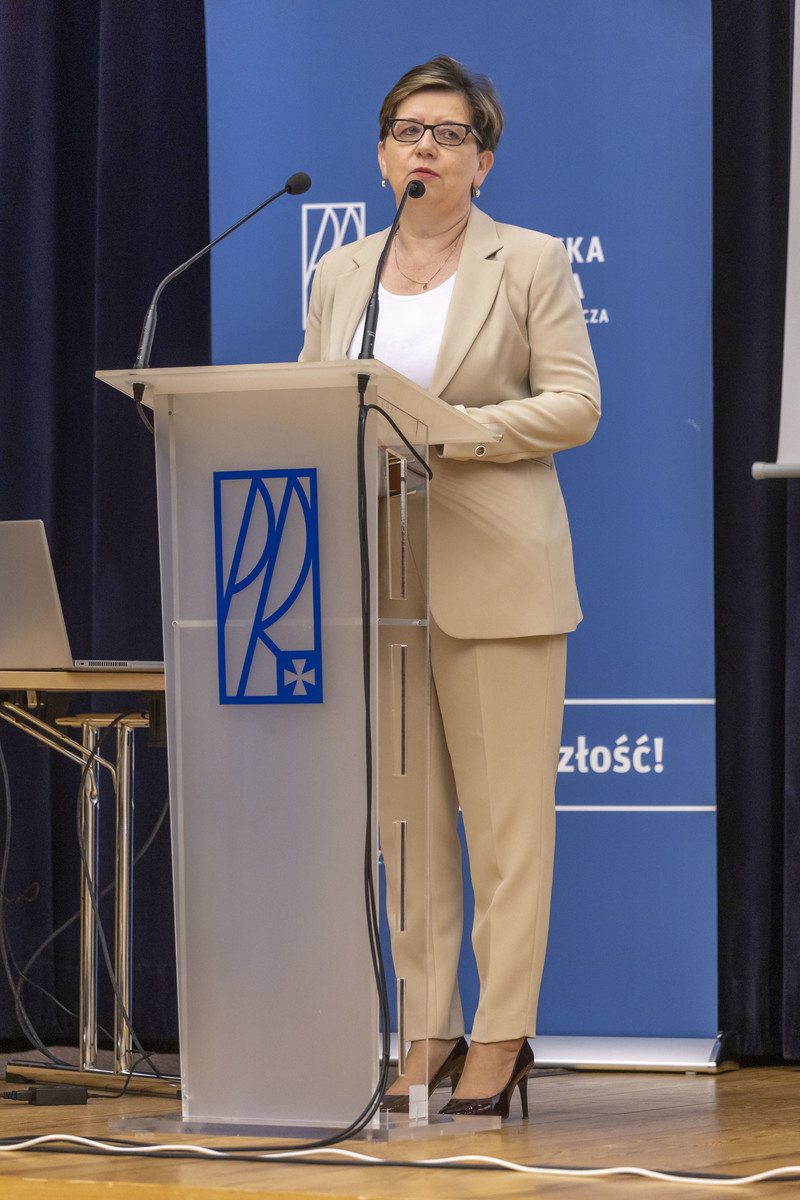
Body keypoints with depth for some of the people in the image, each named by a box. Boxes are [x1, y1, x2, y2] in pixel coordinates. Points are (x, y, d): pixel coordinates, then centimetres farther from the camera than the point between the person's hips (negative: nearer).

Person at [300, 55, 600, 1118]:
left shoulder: (532, 263, 3)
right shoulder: (339, 274, 15)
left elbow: (574, 405, -5)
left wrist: (447, 432, -16)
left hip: (496, 578, -4)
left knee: (507, 816, -4)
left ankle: (501, 1036, 1)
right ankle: (428, 1031, 9)